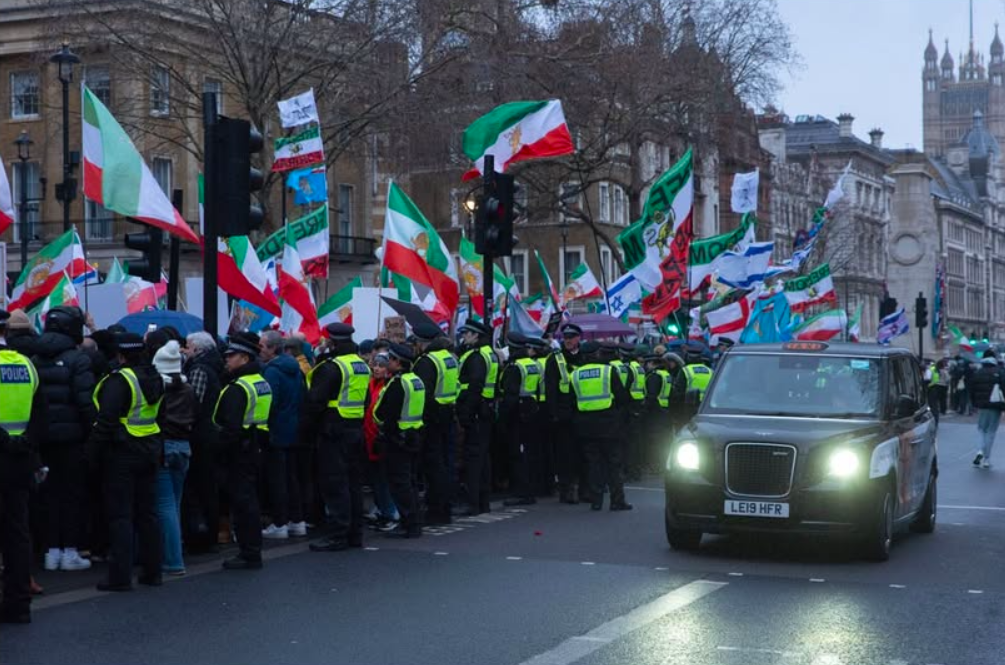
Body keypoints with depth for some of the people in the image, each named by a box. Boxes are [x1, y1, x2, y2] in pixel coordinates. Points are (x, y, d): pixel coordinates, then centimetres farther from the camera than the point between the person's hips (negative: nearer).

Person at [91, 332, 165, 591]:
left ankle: (120, 576, -2)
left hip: (122, 453, -7)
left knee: (120, 515, -3)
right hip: (149, 452, 7)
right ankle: (152, 571, 18)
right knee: (147, 513, 14)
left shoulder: (119, 380, -17)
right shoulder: (154, 378, 8)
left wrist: (97, 444, -13)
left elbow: (107, 419, -21)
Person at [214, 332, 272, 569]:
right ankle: (252, 551, 21)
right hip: (255, 449, 10)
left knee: (242, 501, -5)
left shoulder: (238, 388, -18)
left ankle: (249, 554, -2)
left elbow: (231, 425, -24)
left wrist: (222, 447, -16)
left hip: (239, 451, -10)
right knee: (249, 500, 15)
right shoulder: (262, 383, 13)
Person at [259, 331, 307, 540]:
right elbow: (304, 397, 15)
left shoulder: (272, 370, -16)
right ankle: (297, 521, 18)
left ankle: (279, 525, 0)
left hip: (277, 432, -8)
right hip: (294, 431, 8)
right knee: (292, 476, 15)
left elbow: (269, 402, -22)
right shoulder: (295, 368, 10)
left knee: (276, 478, -2)